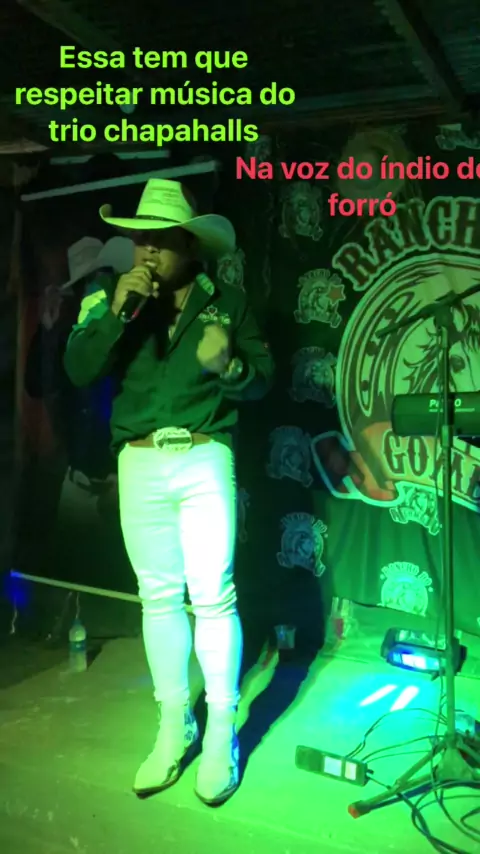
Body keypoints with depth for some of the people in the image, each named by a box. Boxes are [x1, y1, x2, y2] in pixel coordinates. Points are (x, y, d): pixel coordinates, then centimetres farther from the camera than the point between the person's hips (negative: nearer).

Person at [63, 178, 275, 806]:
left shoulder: (228, 303, 5)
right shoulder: (119, 302, 9)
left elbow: (261, 382, 1)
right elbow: (79, 371, -4)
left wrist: (226, 364, -19)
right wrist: (114, 309, -14)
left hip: (205, 460, -2)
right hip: (140, 464, 3)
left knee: (212, 597, -3)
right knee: (159, 597, 8)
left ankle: (221, 733, 11)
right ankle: (174, 726, 22)